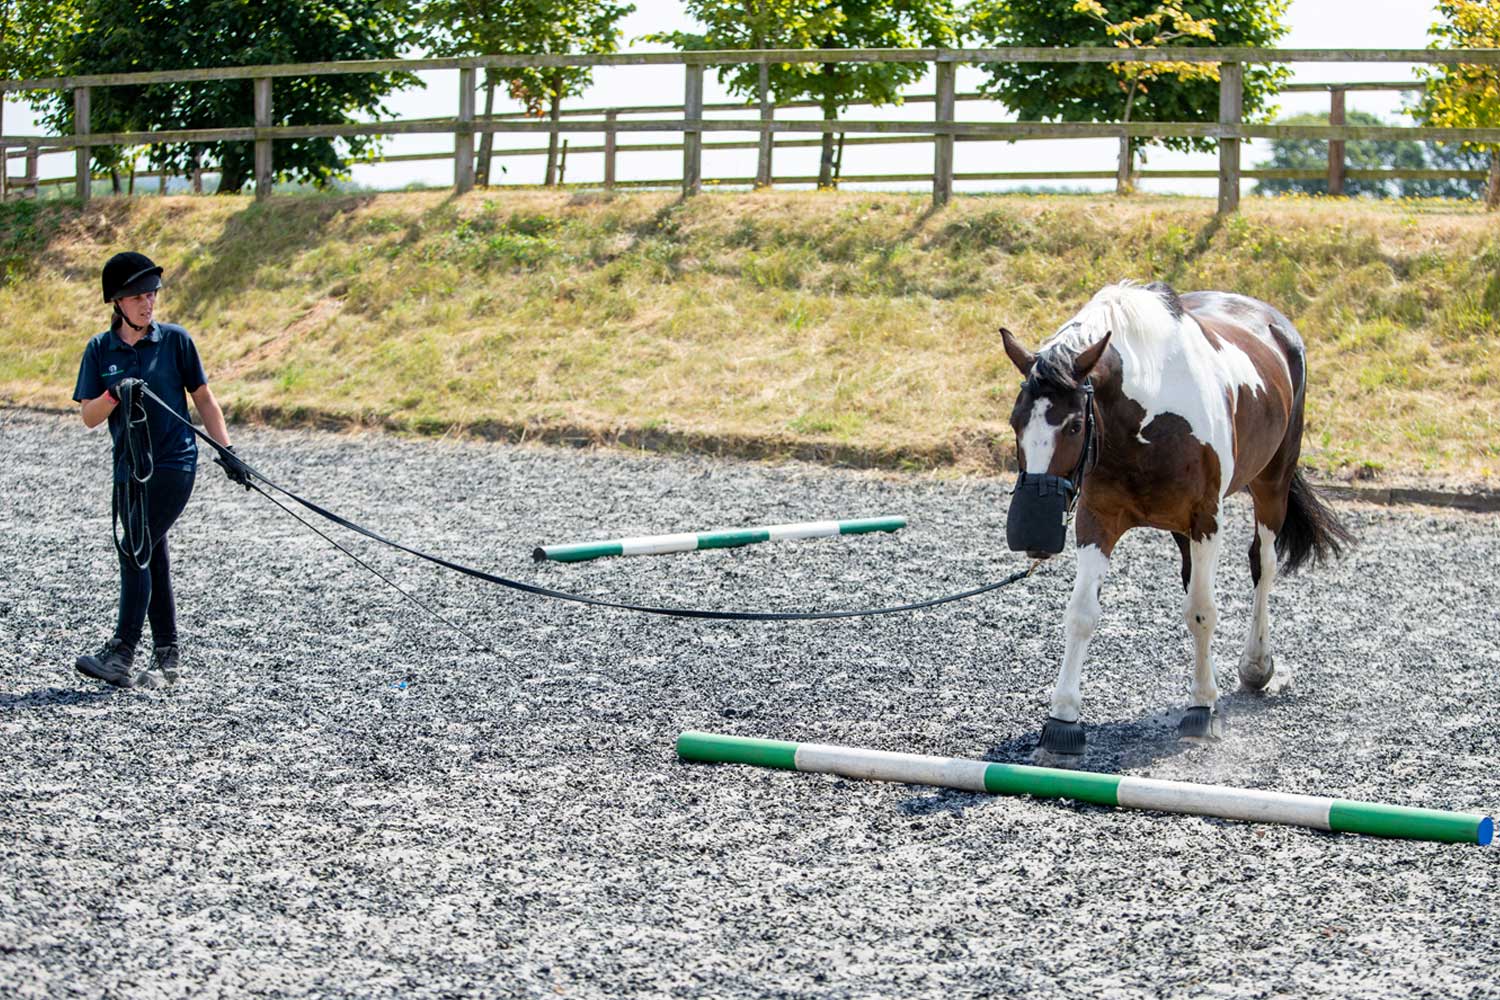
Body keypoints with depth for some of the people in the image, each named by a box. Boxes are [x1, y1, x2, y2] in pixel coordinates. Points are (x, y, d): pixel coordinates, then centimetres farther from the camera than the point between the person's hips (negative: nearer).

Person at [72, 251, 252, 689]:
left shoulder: (174, 339, -1)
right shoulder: (100, 350, 5)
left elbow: (203, 398, 6)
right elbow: (89, 417, 1)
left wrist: (225, 450, 2)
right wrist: (114, 394, -19)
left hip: (174, 464, -4)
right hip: (129, 468, 4)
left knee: (135, 552, -13)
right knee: (151, 560, 8)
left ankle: (120, 656, -15)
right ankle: (167, 657, 16)